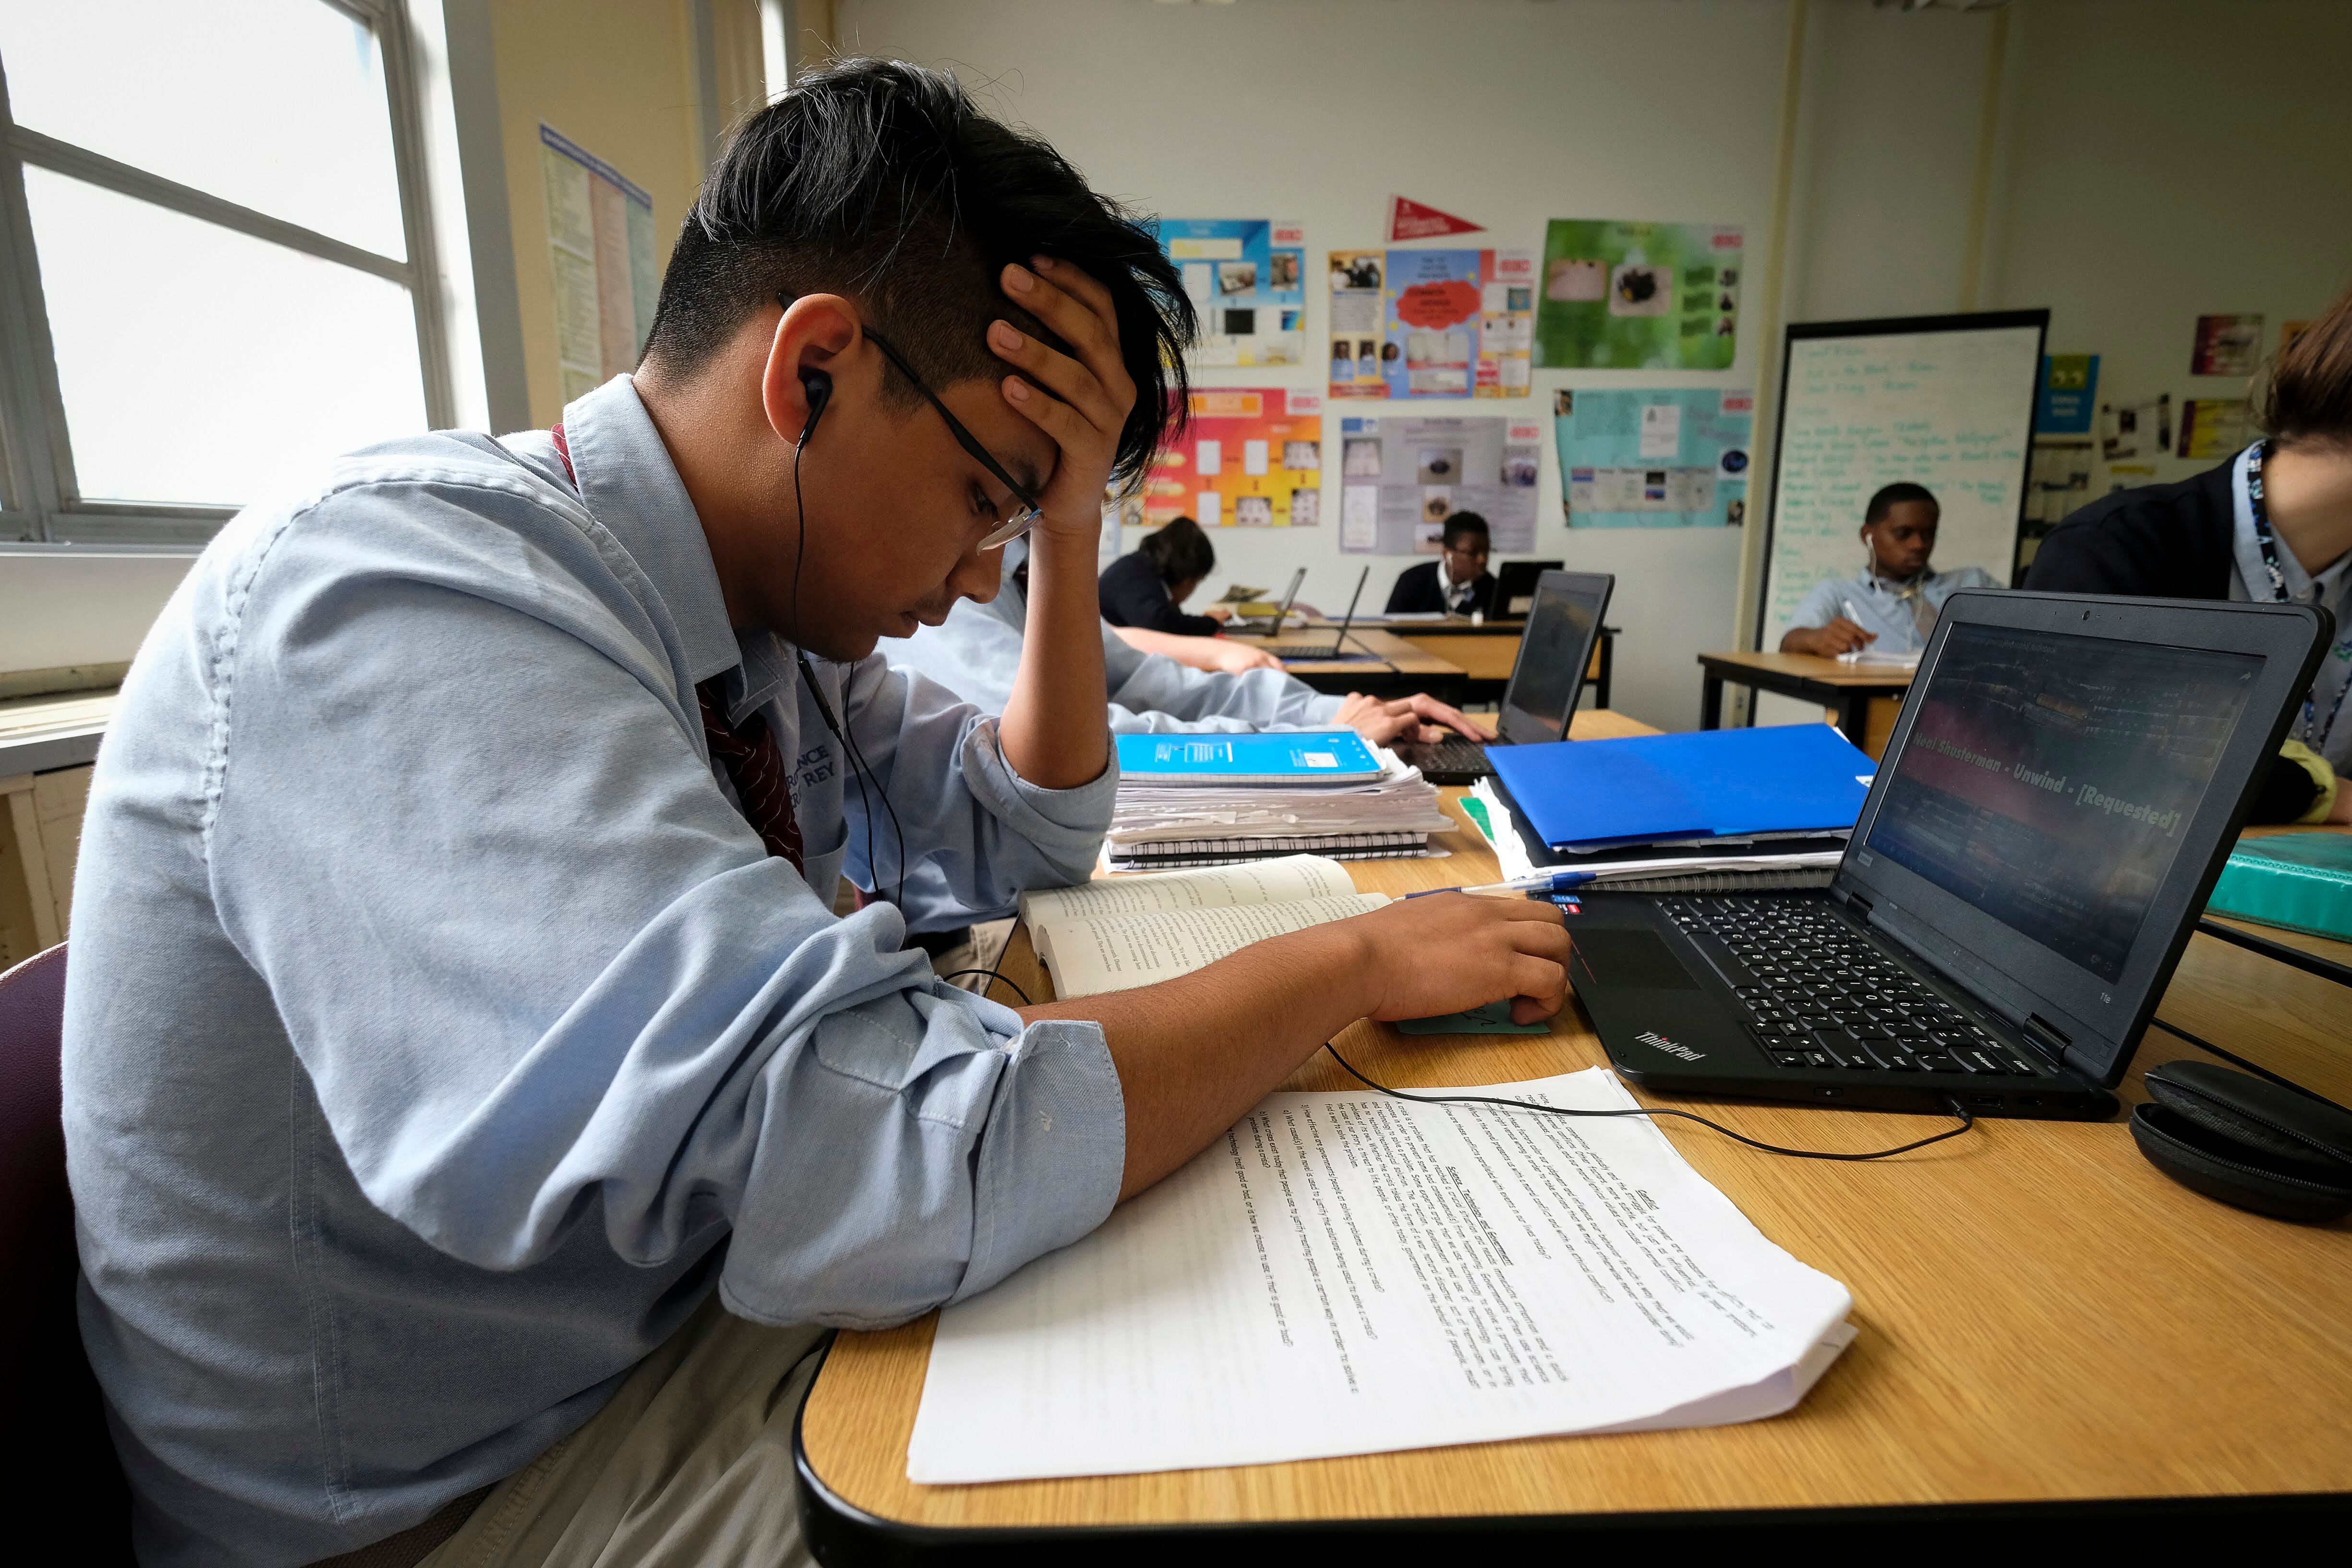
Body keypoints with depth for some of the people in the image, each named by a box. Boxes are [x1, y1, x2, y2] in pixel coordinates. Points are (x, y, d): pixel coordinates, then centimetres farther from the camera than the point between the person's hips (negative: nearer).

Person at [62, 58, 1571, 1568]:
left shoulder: (773, 611, -4)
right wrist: (1356, 958, -24)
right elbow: (891, 1166, -38)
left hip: (722, 1285, 7)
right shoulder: (393, 596, -29)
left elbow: (1029, 837, 8)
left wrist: (1070, 530, -7)